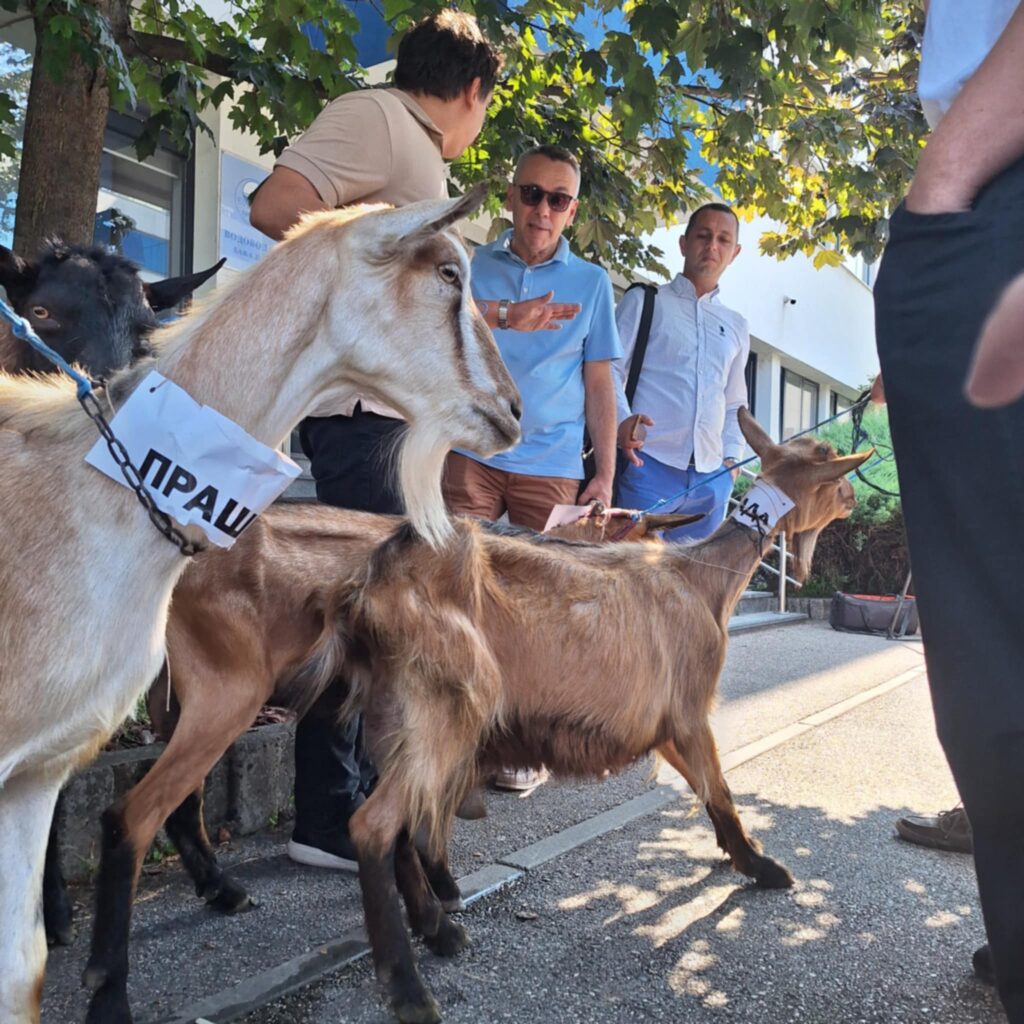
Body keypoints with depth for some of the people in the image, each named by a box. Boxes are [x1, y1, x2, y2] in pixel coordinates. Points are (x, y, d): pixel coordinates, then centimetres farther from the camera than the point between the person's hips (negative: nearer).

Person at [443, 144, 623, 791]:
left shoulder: (591, 283, 11)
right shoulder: (470, 268, 11)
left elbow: (599, 384, 9)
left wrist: (605, 475, 2)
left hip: (551, 464, 0)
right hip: (472, 453, 0)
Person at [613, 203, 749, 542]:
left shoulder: (736, 327, 23)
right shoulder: (644, 301, 8)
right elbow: (610, 371, -1)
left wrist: (732, 457, 10)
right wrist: (622, 420, -21)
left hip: (712, 479, 5)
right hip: (648, 466, -5)